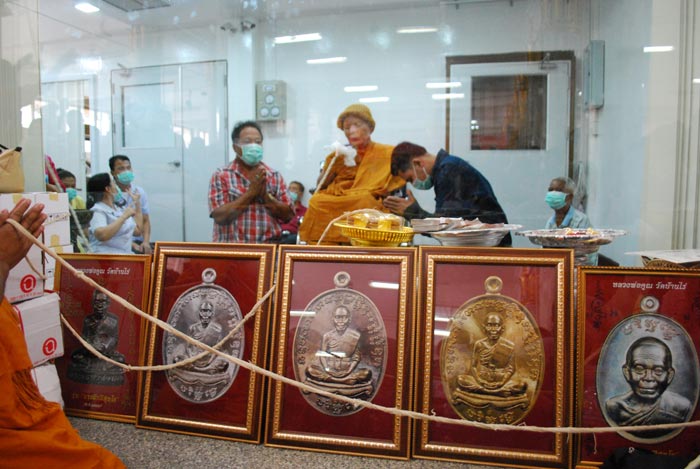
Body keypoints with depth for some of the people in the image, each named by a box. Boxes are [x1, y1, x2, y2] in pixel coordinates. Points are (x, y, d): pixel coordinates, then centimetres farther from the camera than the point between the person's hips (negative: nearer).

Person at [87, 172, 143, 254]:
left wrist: (137, 203, 20)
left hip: (125, 255, 8)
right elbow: (101, 235, -24)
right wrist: (124, 217, -19)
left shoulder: (118, 208, 17)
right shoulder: (97, 211, -6)